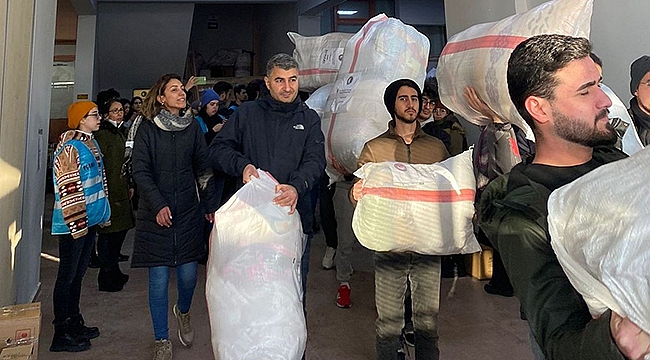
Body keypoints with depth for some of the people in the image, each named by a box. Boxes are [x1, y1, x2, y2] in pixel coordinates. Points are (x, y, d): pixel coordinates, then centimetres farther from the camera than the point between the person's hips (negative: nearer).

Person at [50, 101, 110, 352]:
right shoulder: (69, 147, -16)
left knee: (78, 273, 17)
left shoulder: (91, 143, 12)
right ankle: (61, 334, 12)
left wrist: (103, 214, 20)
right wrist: (77, 224, -19)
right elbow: (67, 189, -20)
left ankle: (75, 324, 30)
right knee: (67, 276, 1)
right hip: (73, 224, -9)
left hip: (90, 220, 9)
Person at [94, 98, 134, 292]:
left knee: (120, 229, 15)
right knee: (109, 233, -2)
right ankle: (106, 278, 9)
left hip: (121, 191, 9)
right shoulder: (103, 134, -12)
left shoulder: (122, 132, 17)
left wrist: (130, 185, 18)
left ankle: (113, 270, 29)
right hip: (109, 191, -9)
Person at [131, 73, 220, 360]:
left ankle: (183, 312, 37)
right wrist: (158, 205, -16)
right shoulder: (147, 128, -1)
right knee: (159, 280, 2)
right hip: (156, 215, -2)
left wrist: (211, 205, 3)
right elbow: (140, 171, -6)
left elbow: (203, 168, 8)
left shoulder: (192, 127, 7)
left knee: (188, 275, 3)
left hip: (188, 213, 2)